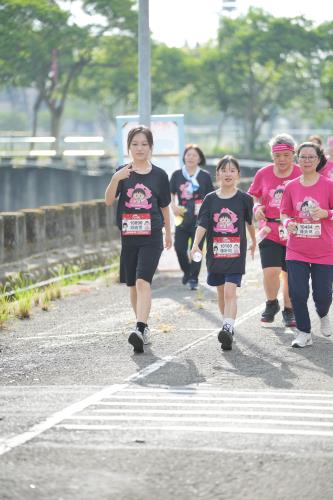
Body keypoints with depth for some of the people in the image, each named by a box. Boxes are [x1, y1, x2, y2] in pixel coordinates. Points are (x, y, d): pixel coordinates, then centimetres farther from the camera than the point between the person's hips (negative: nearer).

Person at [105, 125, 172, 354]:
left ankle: (140, 330, -28)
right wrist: (116, 179, -28)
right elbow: (109, 200, -11)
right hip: (128, 238, 3)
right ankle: (144, 327, 27)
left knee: (143, 282, -18)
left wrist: (168, 233, 22)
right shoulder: (122, 172, 3)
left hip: (151, 238, -3)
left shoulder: (159, 175, 2)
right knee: (133, 286, 11)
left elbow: (164, 206, 14)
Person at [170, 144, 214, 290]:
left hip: (200, 218, -2)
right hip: (182, 217, 2)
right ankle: (186, 271, 25)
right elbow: (171, 193, 11)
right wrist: (173, 206, -6)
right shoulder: (177, 175, 6)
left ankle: (193, 278, 6)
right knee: (179, 247, -1)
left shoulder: (205, 176, 2)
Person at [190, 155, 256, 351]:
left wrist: (253, 242, 29)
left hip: (236, 253, -3)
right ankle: (228, 325, 31)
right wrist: (196, 244, -22)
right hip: (215, 252, 3)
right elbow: (202, 225, -6)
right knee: (222, 293, 14)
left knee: (230, 292, -15)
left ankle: (228, 329, -24)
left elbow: (249, 222, 15)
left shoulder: (244, 199, -1)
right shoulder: (211, 199, 2)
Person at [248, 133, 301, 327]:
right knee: (271, 271, -12)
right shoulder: (263, 174, 1)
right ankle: (271, 304, 16)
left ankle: (289, 311, 28)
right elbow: (252, 197, 15)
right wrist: (257, 208, -6)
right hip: (270, 232, 1)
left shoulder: (302, 174, -5)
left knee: (290, 275, 7)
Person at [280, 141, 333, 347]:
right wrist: (288, 222, -10)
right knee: (298, 293, -6)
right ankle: (304, 333, 11)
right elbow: (285, 213, 11)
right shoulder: (291, 187, 3)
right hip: (297, 251, 2)